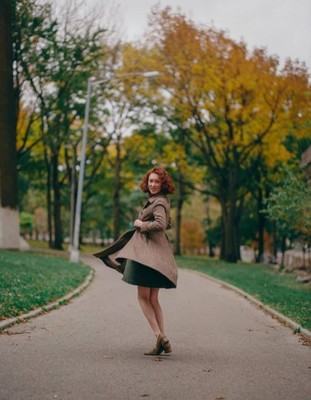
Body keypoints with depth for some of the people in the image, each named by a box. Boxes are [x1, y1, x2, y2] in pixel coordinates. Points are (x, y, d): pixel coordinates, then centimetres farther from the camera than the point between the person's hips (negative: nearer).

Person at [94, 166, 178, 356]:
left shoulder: (159, 202, -13)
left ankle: (159, 336, -11)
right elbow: (168, 224, 28)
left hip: (149, 252, -10)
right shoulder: (158, 200, 17)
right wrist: (143, 224, 15)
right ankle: (163, 340, 10)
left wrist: (141, 224, -13)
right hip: (156, 253, 10)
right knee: (153, 299, 11)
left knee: (143, 297, -5)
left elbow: (160, 224, -29)